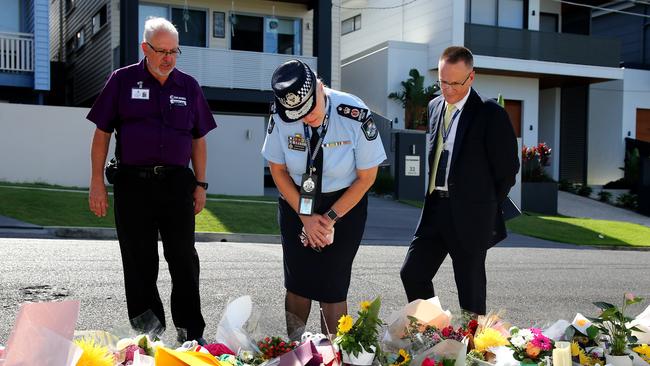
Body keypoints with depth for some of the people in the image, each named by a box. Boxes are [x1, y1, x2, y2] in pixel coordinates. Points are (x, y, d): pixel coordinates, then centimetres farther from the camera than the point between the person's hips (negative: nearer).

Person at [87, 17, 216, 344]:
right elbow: (102, 134, 3)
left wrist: (200, 185, 7)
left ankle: (191, 332, 10)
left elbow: (198, 140, 13)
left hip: (177, 183, 2)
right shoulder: (122, 81, 4)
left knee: (184, 258, 2)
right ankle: (147, 334, 15)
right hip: (132, 182, -1)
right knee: (139, 261, 5)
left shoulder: (188, 86, 10)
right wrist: (97, 182, -3)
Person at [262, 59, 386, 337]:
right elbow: (278, 170, -3)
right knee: (297, 283, 6)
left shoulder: (355, 116, -25)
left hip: (345, 203, -2)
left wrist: (330, 218, -12)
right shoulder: (280, 117, -18)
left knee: (332, 286, -4)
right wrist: (306, 217, -8)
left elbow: (366, 177, -12)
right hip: (296, 203, 2)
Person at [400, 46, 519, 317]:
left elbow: (508, 167, -6)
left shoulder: (490, 114, -10)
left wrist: (487, 207, 1)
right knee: (411, 274, 6)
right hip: (435, 208, 6)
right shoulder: (435, 106, 11)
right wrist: (432, 197, 14)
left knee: (470, 288, 3)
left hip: (470, 215, -6)